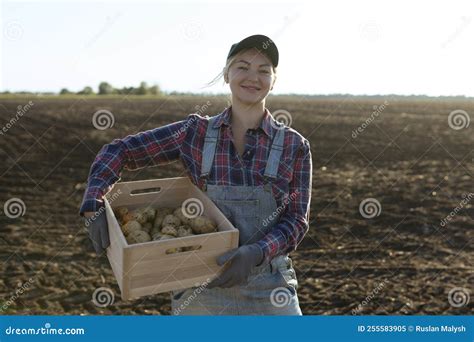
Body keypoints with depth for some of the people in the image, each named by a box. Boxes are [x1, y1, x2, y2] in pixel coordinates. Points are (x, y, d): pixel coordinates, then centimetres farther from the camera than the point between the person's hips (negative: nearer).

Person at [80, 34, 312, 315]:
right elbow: (119, 151, 1)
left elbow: (297, 220, -4)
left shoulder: (295, 146, -2)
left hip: (268, 290, 0)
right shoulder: (195, 132, -2)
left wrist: (255, 253, -22)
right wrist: (93, 206, -13)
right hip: (200, 287, 1)